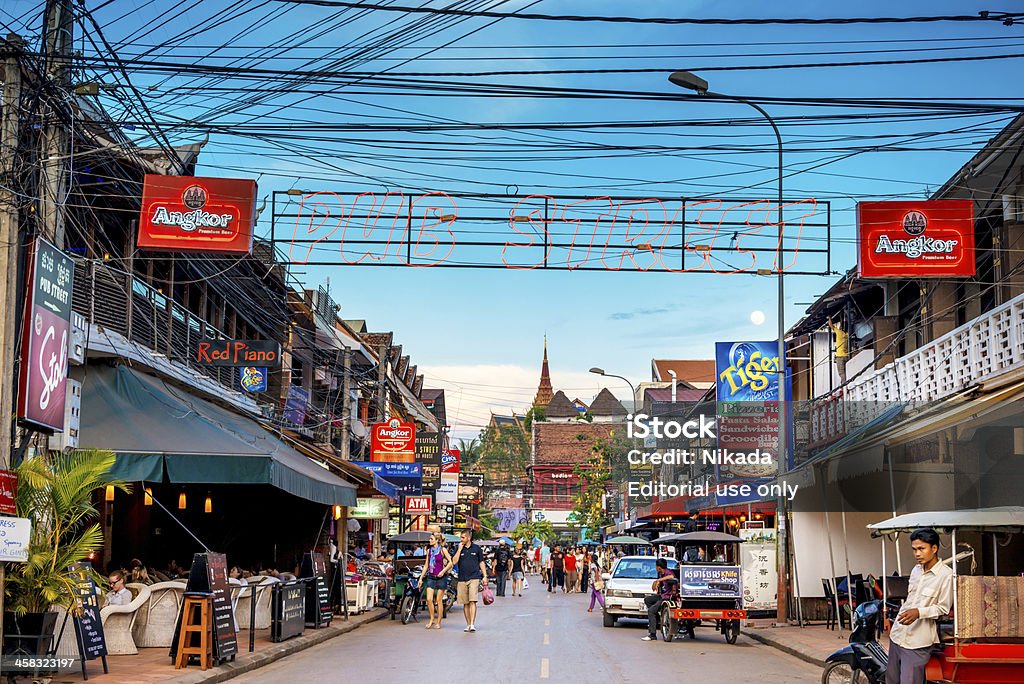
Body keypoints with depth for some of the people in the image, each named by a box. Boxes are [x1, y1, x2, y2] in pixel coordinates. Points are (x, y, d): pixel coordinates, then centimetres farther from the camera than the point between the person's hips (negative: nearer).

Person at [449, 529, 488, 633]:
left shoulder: (476, 548, 6)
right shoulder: (459, 549, 8)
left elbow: (481, 562, 12)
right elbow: (454, 562, -3)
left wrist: (485, 576, 5)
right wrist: (459, 549, -7)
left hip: (474, 578, -3)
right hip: (462, 579, 3)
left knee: (472, 601, -13)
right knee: (465, 603, 6)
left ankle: (472, 624, -17)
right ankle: (468, 624, 13)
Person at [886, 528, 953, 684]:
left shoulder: (946, 575, -11)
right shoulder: (916, 570, 13)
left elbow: (943, 608, -10)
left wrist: (919, 612, -24)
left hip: (918, 642, -8)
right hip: (898, 634, 8)